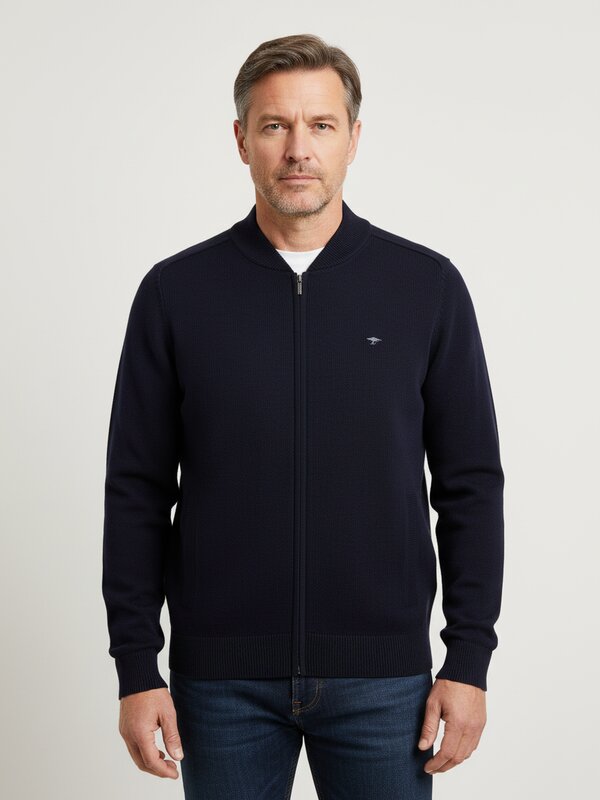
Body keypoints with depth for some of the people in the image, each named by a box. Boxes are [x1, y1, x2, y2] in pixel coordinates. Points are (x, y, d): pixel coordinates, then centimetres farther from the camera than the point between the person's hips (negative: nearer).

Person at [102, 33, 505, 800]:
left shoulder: (427, 285, -1)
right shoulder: (176, 292, 0)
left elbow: (470, 484, 1)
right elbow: (138, 491, 1)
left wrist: (469, 659, -3)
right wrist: (136, 669, -3)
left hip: (381, 675, 0)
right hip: (223, 677, 0)